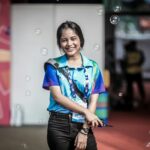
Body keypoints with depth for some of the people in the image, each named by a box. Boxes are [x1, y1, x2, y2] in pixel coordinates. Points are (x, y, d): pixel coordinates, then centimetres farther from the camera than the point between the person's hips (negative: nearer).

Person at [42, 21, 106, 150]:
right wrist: (85, 112, -15)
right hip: (59, 127, -1)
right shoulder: (54, 66, 3)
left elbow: (93, 101, 2)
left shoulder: (93, 67, 7)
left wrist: (84, 131, -7)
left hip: (84, 126, 2)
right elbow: (57, 96, -7)